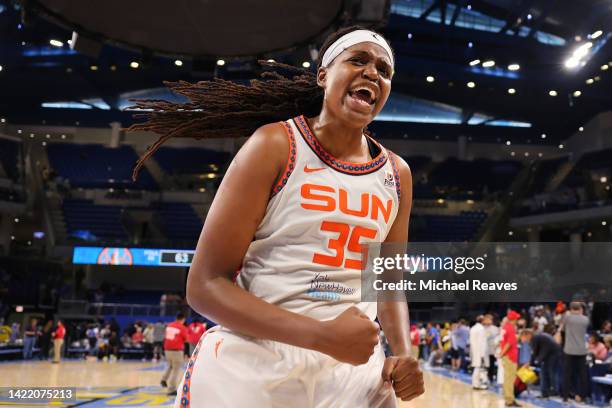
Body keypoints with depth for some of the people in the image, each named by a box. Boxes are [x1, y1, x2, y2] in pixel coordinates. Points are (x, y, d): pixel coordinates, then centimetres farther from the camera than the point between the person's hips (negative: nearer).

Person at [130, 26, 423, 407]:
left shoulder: (397, 174, 6)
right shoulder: (275, 145, -9)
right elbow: (205, 285, -12)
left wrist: (403, 353, -3)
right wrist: (323, 336, -21)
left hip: (355, 367, 5)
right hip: (251, 363, -4)